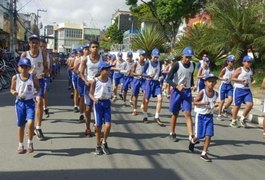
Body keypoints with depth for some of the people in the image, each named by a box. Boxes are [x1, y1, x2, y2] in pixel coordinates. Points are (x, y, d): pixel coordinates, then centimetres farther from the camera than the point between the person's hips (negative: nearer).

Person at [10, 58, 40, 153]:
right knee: (20, 125, 10)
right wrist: (14, 92, -14)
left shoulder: (33, 78, -6)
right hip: (20, 103, 2)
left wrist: (36, 91, -9)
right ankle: (20, 145, 27)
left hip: (30, 102, -2)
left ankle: (30, 143, 7)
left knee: (30, 123, -17)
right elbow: (12, 89, 6)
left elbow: (38, 87, 9)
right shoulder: (15, 78, -4)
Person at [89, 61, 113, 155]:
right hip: (98, 103, -3)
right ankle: (98, 146, 20)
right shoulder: (95, 81, -7)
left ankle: (104, 143, 15)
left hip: (107, 103, 3)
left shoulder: (109, 80, 5)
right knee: (98, 126, 3)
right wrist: (94, 99, -20)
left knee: (108, 124, -9)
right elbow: (91, 93, -3)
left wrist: (112, 98, 3)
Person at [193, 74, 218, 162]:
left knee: (209, 135, -6)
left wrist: (214, 105, -1)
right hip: (200, 115, -4)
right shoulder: (202, 92, -14)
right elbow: (194, 102, -12)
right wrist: (204, 103, -24)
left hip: (209, 116, 4)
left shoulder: (215, 93, 0)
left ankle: (204, 154, 3)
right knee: (198, 135, 5)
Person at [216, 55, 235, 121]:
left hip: (230, 86, 3)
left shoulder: (234, 69, 1)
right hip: (224, 85, -3)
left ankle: (224, 110, 15)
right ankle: (219, 115, 15)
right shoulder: (224, 69, -9)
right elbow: (219, 77, -3)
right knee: (222, 101, 2)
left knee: (230, 99, -13)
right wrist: (224, 79, -21)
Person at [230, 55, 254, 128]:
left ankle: (242, 119, 10)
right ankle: (234, 121, 17)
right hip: (239, 89, -5)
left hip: (247, 90, 5)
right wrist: (241, 80, -21)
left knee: (250, 104, -10)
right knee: (237, 105, 3)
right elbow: (233, 78, -9)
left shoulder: (250, 70, 12)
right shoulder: (239, 69, -7)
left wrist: (252, 80, 4)